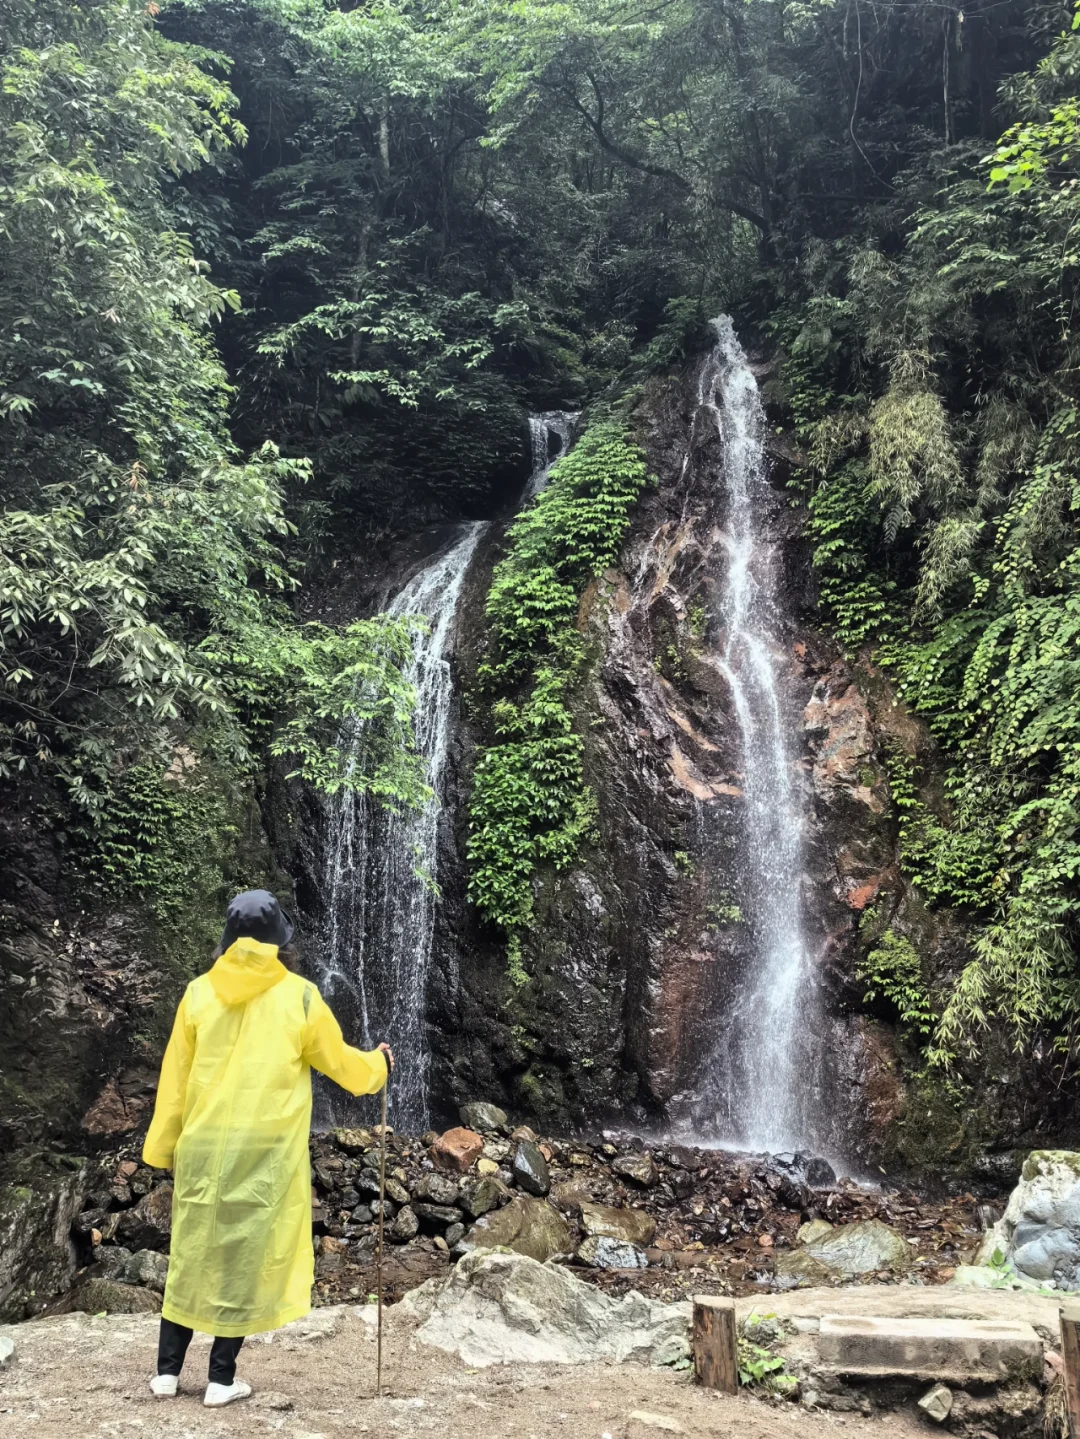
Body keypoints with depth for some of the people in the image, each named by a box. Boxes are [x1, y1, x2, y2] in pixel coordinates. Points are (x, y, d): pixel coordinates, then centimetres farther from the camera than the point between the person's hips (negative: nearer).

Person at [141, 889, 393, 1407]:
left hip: (203, 1148, 3)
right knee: (244, 1258, 7)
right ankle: (221, 1378, 13)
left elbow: (174, 1079, 5)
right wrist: (379, 1065, 26)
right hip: (265, 1151, -2)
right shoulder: (299, 996, -5)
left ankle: (167, 1369, 21)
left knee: (190, 1254, 14)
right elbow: (341, 1063, 6)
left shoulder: (199, 993, 0)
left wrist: (164, 1146, 13)